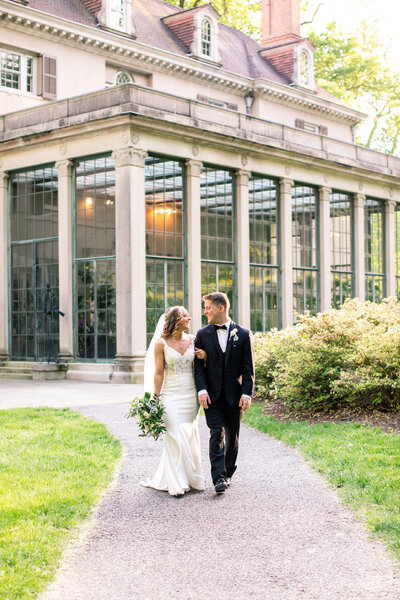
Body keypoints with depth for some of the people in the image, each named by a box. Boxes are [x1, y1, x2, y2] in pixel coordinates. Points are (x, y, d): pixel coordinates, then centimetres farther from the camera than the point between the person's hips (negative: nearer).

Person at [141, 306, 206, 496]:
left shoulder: (192, 340, 6)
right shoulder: (161, 344, -5)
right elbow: (158, 374, -3)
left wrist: (204, 356, -5)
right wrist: (157, 400, -6)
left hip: (191, 395, 4)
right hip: (172, 396, -4)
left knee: (190, 436, 8)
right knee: (175, 438, -6)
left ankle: (191, 478, 20)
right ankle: (177, 484, 1)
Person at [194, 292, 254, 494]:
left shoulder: (243, 334, 2)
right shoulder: (202, 335, 5)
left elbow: (248, 368, 1)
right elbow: (199, 365, 2)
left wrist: (247, 393, -8)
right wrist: (201, 390, -11)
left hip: (234, 395, 1)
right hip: (212, 396, 0)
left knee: (232, 436, 9)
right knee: (217, 434, -10)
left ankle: (228, 473, 24)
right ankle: (219, 478, -14)